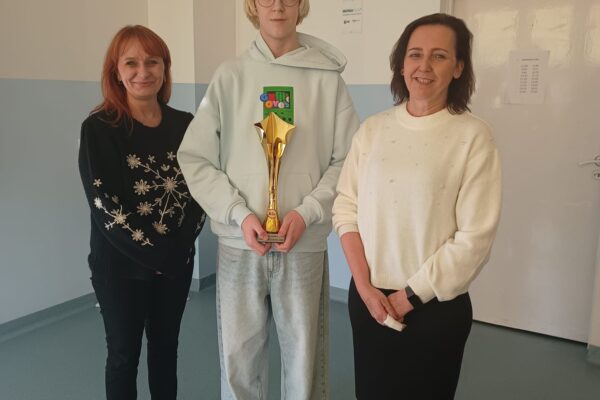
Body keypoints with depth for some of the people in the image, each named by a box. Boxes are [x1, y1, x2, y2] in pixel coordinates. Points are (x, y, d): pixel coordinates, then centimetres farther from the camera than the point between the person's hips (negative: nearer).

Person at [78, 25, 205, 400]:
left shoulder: (185, 125, 1)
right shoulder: (99, 128, -10)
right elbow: (104, 204, -15)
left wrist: (179, 245, -13)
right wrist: (153, 252, -16)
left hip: (177, 261, 3)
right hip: (120, 265, -3)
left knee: (166, 346, 18)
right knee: (124, 353, 12)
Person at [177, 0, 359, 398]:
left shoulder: (328, 78, 0)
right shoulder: (229, 76, 1)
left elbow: (348, 160, 1)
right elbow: (195, 158, 1)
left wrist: (307, 212, -11)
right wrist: (239, 214, -10)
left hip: (305, 244, 0)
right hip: (238, 244, 1)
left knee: (304, 355, 10)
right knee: (239, 356, 11)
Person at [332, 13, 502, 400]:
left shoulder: (473, 136, -11)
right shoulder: (372, 129, 1)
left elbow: (474, 238, -13)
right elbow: (346, 207, 0)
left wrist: (409, 297, -11)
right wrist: (364, 285, -9)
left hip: (435, 307, -3)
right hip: (367, 298, 3)